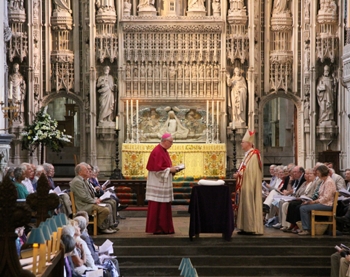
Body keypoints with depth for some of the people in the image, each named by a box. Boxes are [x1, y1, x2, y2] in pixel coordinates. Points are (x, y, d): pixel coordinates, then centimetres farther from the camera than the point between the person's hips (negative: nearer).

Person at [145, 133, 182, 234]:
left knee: (165, 206, 10)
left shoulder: (164, 151, 15)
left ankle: (165, 228, 14)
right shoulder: (157, 151, -16)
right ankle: (156, 229, -1)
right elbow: (157, 168, -22)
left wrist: (172, 169, 7)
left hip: (164, 184, 10)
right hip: (158, 184, -10)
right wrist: (170, 170, -15)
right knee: (157, 206, -5)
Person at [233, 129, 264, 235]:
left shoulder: (253, 155, -14)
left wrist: (238, 174, -13)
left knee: (249, 204, -7)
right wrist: (238, 173, 5)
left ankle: (251, 228, -3)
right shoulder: (248, 154, 16)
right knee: (246, 205, 9)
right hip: (246, 185, 10)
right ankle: (247, 228, 13)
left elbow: (249, 170, -22)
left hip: (249, 185, -10)